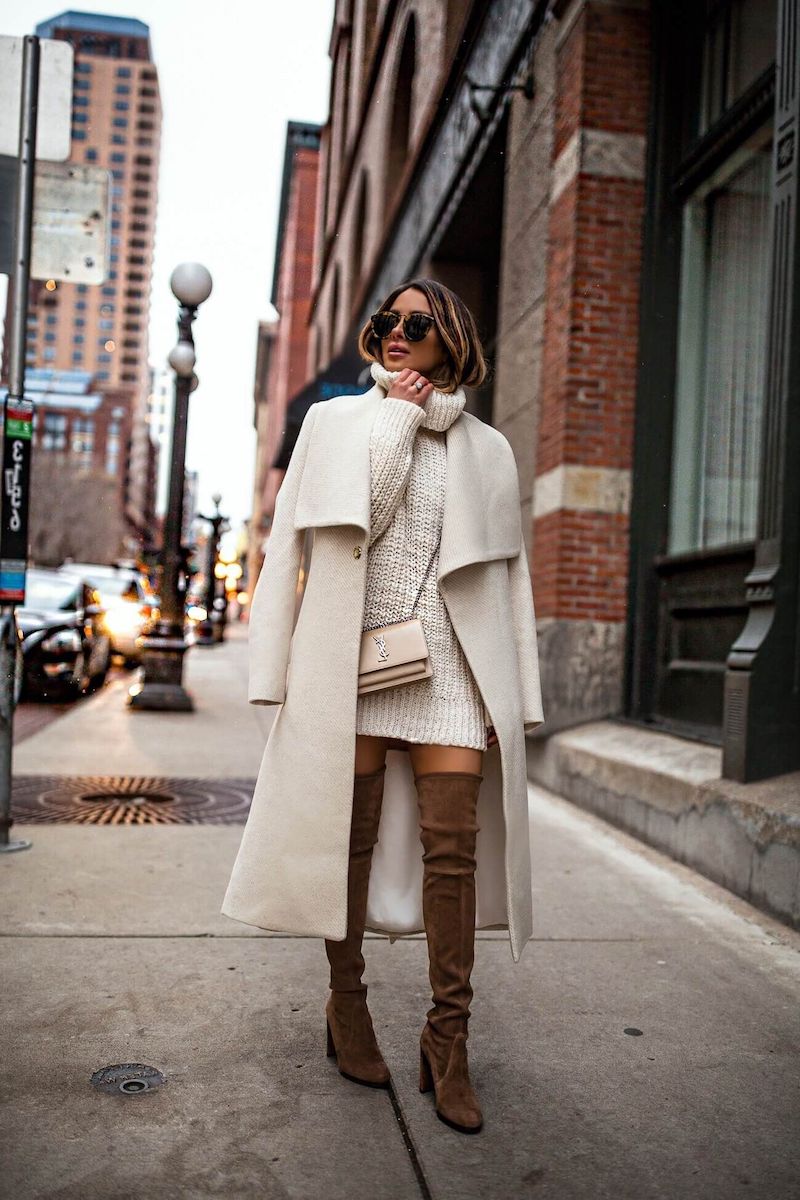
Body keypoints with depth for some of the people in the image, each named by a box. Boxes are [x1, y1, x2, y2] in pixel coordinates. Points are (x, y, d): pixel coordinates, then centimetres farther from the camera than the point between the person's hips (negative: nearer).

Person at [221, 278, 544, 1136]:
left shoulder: (485, 450, 13)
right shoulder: (339, 421, 10)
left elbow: (506, 575, 12)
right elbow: (358, 518, -8)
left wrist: (513, 697, 6)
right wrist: (398, 414, -3)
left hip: (449, 663, 1)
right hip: (354, 655, -1)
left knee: (453, 844, -5)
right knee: (350, 834, 4)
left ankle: (447, 1041, 5)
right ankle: (346, 1007, 22)